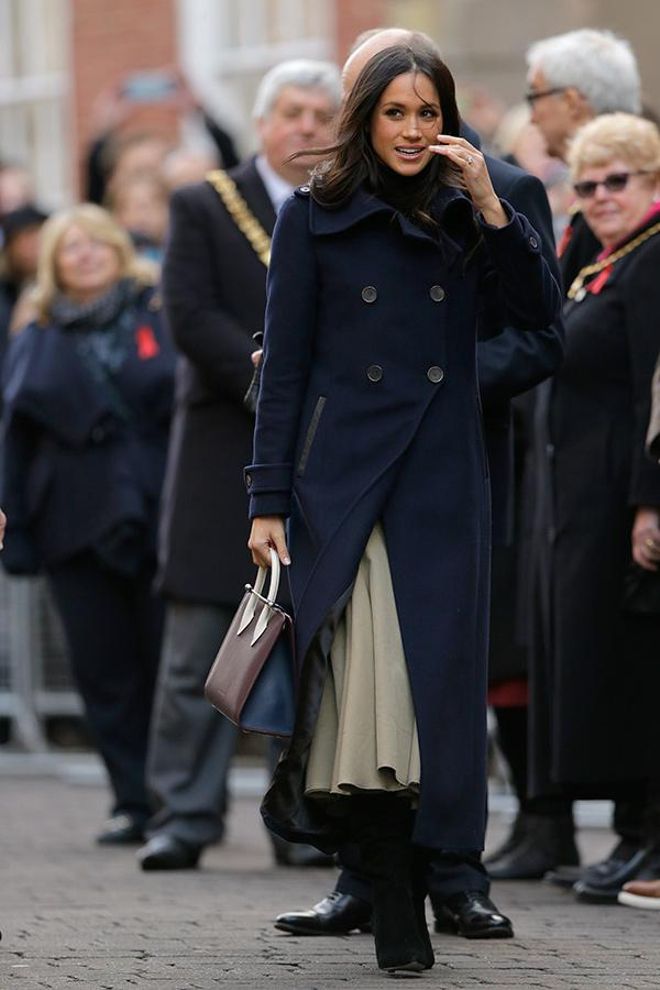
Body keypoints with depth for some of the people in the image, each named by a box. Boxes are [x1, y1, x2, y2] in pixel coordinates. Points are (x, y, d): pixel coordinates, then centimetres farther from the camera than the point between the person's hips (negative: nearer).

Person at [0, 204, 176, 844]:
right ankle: (134, 802, 6)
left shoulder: (164, 318, 7)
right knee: (105, 669, 1)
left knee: (171, 662, -3)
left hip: (161, 520, -2)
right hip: (78, 525, 3)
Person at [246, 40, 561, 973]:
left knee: (435, 677, -1)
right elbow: (284, 364, 2)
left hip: (443, 481, 3)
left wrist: (488, 204, -10)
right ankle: (395, 902, -6)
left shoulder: (462, 219, 10)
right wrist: (268, 500, -3)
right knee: (366, 678, -12)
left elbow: (538, 311, -1)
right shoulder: (315, 216, 3)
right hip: (343, 473, -3)